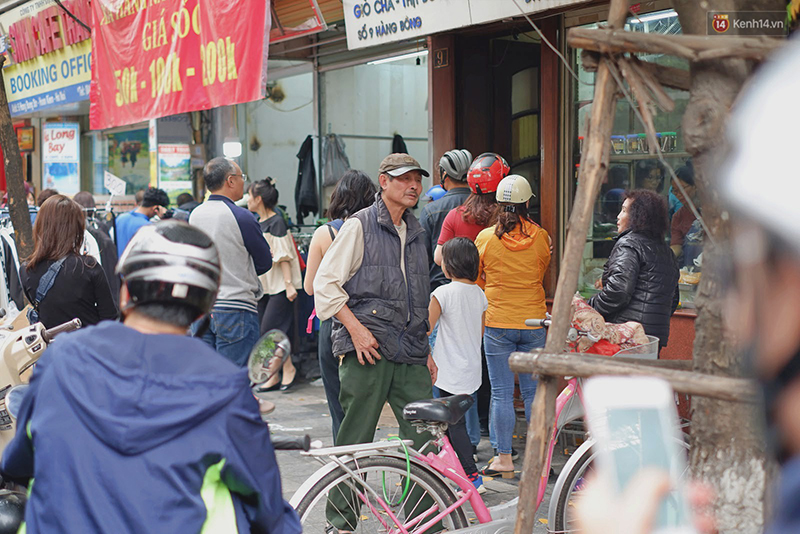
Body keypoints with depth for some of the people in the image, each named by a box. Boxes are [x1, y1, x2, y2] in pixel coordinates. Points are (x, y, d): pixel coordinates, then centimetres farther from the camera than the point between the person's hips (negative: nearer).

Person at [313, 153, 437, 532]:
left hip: (410, 353, 6)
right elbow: (325, 284, -4)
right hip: (367, 348, -6)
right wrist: (356, 328, -13)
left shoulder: (416, 233, 20)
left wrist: (426, 350, 22)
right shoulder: (359, 225, 0)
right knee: (354, 443, -1)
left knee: (425, 438, -1)